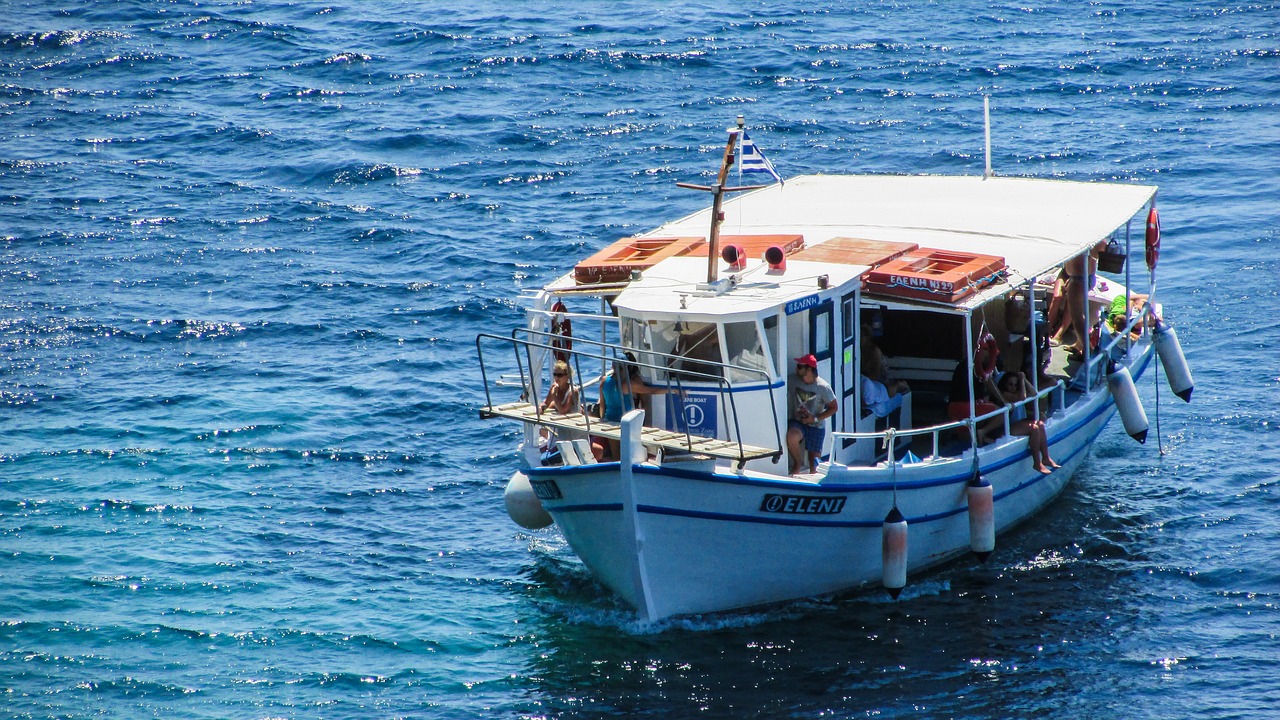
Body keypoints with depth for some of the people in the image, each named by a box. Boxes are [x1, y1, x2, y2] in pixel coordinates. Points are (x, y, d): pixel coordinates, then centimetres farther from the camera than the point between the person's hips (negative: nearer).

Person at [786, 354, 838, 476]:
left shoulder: (823, 387, -11)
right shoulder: (794, 381, -4)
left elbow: (834, 407, -4)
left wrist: (815, 419, -12)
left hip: (816, 426, -1)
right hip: (797, 422, 1)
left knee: (813, 458, -1)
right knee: (792, 436, -31)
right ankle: (797, 462, -9)